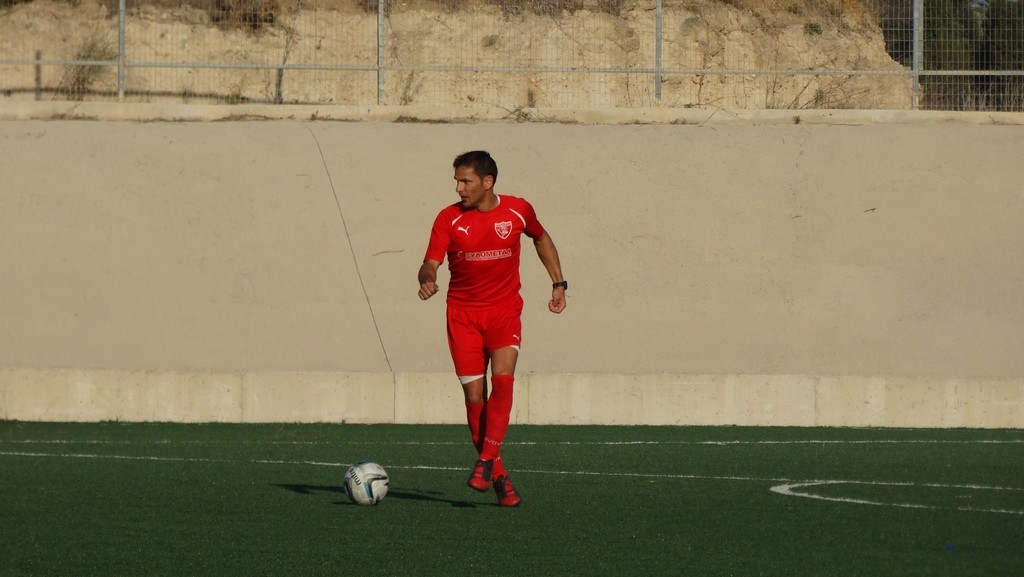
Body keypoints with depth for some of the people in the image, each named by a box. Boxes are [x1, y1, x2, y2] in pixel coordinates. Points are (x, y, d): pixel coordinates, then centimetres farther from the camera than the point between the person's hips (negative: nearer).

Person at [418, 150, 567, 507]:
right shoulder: (449, 219, -5)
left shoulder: (517, 211, -2)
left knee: (503, 380, -22)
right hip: (463, 314, 0)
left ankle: (486, 461, -17)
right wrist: (427, 280, -36)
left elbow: (541, 238, 19)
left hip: (504, 310, 0)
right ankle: (499, 477, 7)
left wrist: (558, 283, 15)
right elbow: (430, 263, -12)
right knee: (474, 395, -3)